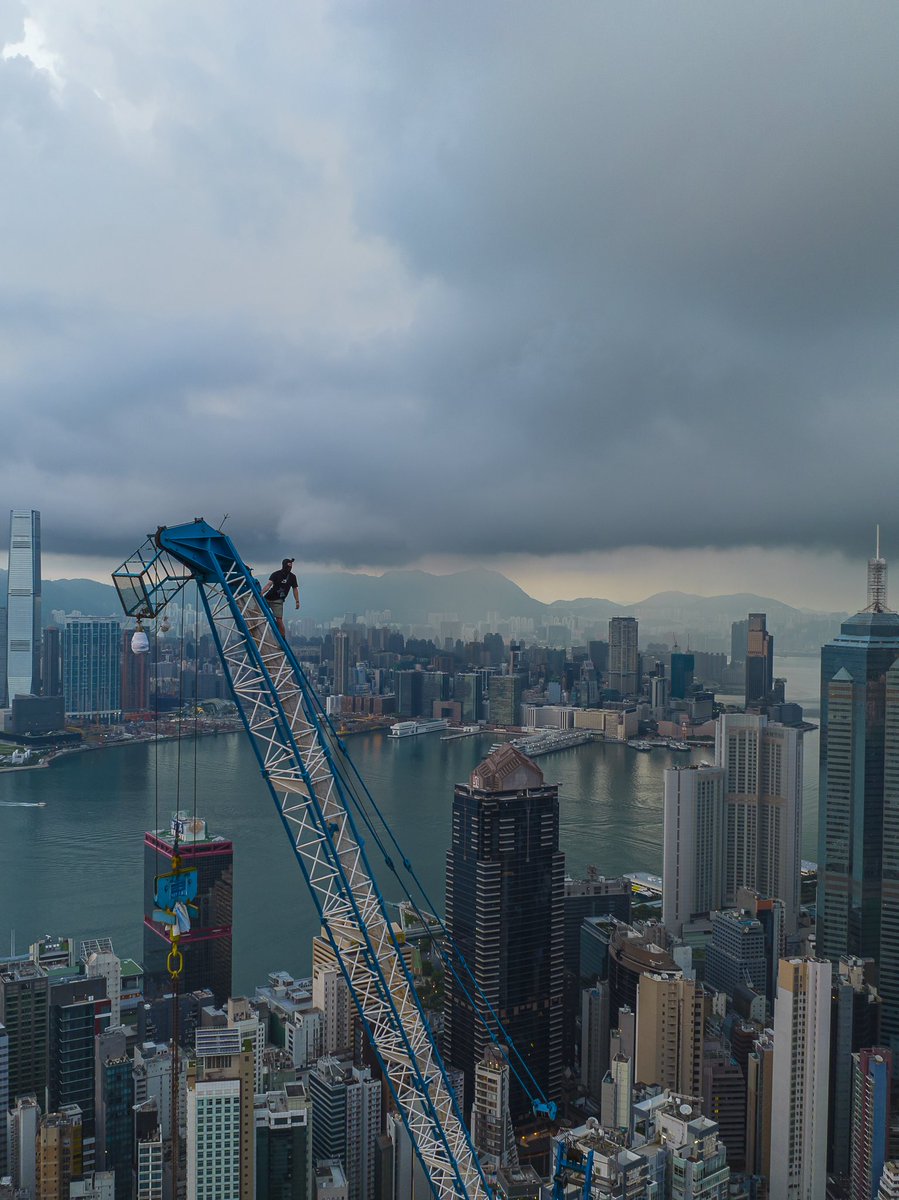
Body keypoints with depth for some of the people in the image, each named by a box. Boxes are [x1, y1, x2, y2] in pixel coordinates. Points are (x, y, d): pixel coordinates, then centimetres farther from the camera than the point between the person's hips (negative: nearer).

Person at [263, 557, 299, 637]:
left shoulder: (292, 577, 2)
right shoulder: (276, 574, -7)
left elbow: (295, 589, 11)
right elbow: (269, 584, -19)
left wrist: (297, 601, 4)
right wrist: (261, 593, -34)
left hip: (278, 600, -1)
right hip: (267, 598, 1)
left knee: (279, 620, -10)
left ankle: (283, 638, -3)